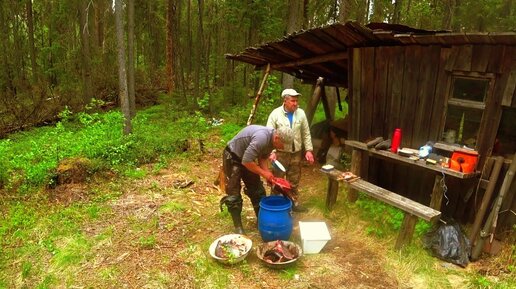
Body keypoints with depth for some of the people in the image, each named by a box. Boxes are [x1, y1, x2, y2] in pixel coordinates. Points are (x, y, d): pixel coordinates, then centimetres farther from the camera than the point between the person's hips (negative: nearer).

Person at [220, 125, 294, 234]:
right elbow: (246, 161, -36)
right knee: (234, 194, -5)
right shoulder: (262, 137, -36)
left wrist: (268, 174, -12)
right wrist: (263, 173, -24)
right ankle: (238, 226, 7)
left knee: (257, 189, 11)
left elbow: (263, 158, 3)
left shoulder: (272, 139, -9)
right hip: (232, 157, -8)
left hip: (247, 158, 9)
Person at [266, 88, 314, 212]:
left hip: (296, 153, 4)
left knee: (294, 181, 16)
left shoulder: (301, 113, 0)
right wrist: (272, 152, -20)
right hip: (280, 153, -3)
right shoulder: (275, 114, -11)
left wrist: (309, 150, 2)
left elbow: (306, 134, 7)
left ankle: (293, 202, 31)